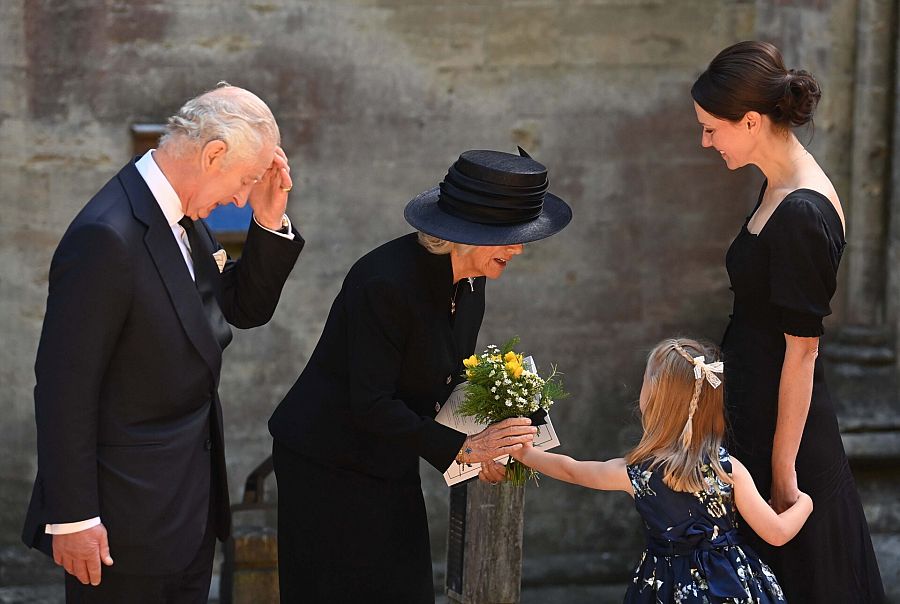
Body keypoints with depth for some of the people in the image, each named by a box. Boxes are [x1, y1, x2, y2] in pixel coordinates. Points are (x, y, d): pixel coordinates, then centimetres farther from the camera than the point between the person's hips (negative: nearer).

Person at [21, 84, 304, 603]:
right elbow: (65, 385, -23)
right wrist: (72, 518, -21)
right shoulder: (107, 237, -23)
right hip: (130, 516, -9)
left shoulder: (185, 218, 4)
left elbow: (245, 309, 17)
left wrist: (270, 221, 0)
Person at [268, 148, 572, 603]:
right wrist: (461, 448, -24)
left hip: (389, 464, 8)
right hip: (329, 462, -8)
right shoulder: (385, 282, -28)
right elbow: (370, 405, -26)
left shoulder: (469, 280, -2)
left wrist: (484, 446, -8)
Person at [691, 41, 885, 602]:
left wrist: (783, 469, -17)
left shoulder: (801, 214, -24)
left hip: (783, 423, -9)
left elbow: (802, 350, -21)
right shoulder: (781, 187, 5)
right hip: (753, 405, 9)